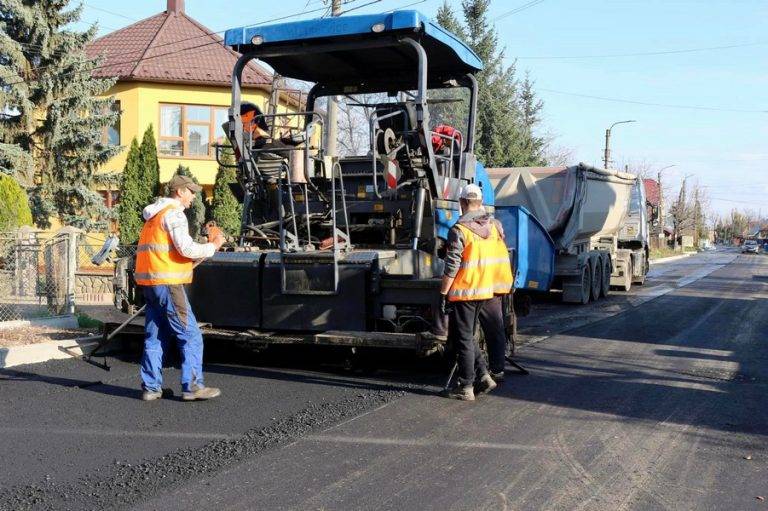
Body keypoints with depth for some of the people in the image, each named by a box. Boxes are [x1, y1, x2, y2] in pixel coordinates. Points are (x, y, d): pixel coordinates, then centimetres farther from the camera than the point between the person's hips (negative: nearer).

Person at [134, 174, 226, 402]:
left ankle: (151, 387, 13)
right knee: (190, 335, -5)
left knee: (155, 336, 11)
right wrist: (213, 246, -3)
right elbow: (187, 249, -17)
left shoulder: (155, 215, 23)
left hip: (150, 283, 10)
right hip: (166, 283, -10)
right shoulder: (173, 213, -7)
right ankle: (192, 386, -5)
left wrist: (205, 248, 16)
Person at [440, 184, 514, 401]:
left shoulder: (459, 230, -16)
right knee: (467, 336, 20)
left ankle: (465, 387, 8)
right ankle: (484, 375, 16)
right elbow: (502, 259, 12)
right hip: (486, 291, 7)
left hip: (463, 292, -7)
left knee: (463, 339, 3)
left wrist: (443, 293, -11)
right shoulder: (495, 226, 5)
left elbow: (451, 267, -17)